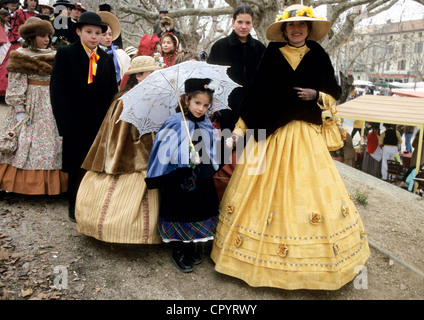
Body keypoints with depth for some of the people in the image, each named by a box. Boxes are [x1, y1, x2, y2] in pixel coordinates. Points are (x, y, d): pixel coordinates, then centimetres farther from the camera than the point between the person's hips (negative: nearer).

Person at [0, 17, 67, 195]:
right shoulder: (21, 57, -3)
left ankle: (48, 184, 13)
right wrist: (20, 110, -14)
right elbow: (15, 87, -7)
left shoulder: (53, 56, 12)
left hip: (51, 107, 5)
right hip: (31, 106, -5)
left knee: (51, 143, 5)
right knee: (24, 143, -3)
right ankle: (26, 184, 7)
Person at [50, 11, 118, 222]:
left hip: (101, 123, 3)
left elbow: (112, 93, 10)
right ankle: (75, 210, 24)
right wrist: (65, 123, -16)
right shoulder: (65, 54, -2)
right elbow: (57, 90, -8)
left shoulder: (107, 59, 11)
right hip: (76, 124, -3)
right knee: (77, 166, 7)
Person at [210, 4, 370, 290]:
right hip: (271, 133, -1)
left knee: (310, 189, 3)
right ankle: (261, 250, 21)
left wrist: (316, 95, -9)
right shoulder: (272, 55, 3)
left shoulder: (318, 56, 6)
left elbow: (334, 93, 12)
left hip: (307, 134, 1)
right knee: (267, 189, 4)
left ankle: (312, 259, 21)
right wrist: (240, 129, -3)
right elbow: (255, 93, 1)